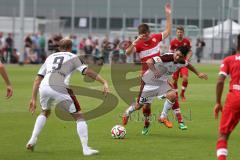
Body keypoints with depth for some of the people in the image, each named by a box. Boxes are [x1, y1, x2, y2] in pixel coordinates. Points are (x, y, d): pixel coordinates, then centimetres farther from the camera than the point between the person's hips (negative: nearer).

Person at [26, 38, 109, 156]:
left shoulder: (50, 57, 30)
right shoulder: (72, 57, 19)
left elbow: (38, 79, 26)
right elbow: (87, 72, 4)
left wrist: (33, 99, 28)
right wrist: (104, 82, 3)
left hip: (43, 87, 5)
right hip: (59, 88, -4)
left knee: (45, 112, 35)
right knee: (79, 116, 7)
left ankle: (32, 140, 28)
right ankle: (86, 148, -2)